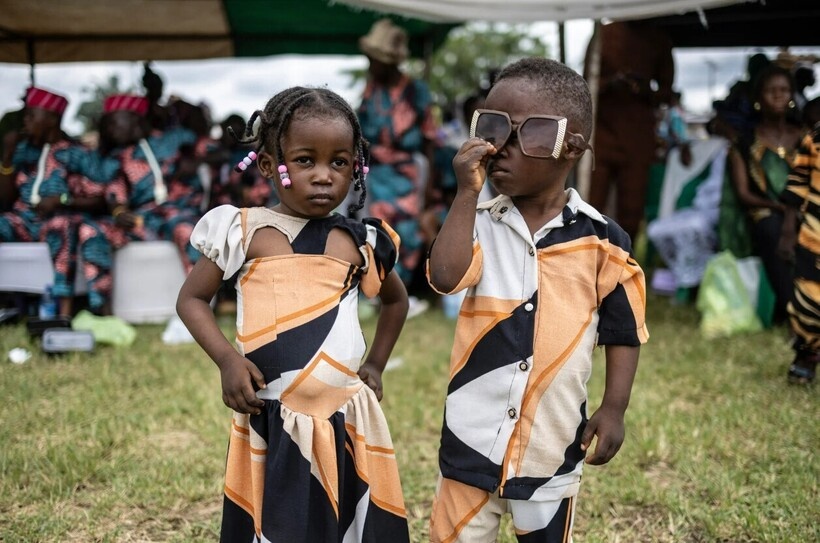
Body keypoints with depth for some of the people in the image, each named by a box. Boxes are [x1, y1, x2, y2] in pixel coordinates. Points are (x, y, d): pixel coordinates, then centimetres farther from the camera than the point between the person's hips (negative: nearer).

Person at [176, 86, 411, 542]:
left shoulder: (363, 241, 6)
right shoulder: (245, 230, -1)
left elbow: (396, 299, 25)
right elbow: (192, 299, 5)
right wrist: (227, 359, -9)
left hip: (346, 421, 2)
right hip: (269, 422, -2)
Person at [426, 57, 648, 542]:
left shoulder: (601, 238, -5)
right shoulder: (481, 224, -2)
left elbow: (624, 329, 1)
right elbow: (445, 278, -21)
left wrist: (614, 410, -3)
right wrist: (467, 193, -19)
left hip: (553, 434, -1)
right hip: (474, 428, 1)